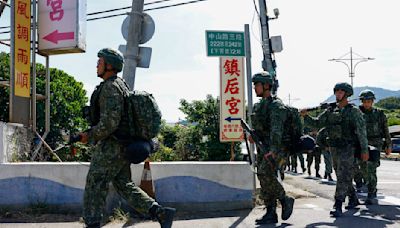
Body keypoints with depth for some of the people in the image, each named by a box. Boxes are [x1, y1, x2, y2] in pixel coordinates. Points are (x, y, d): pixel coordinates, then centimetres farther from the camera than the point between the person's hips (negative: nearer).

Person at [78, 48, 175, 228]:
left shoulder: (110, 87, -16)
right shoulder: (120, 85, 17)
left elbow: (109, 123, -24)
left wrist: (90, 136, -11)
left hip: (111, 147, -10)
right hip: (121, 146, 10)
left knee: (94, 186, 1)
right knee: (124, 185, 12)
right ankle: (161, 213, 7)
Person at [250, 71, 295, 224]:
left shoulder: (276, 105, -13)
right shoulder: (259, 106, 15)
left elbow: (276, 129, -26)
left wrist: (273, 150, -35)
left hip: (277, 149, -9)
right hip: (263, 149, 9)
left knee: (265, 174, -23)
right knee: (265, 178, 5)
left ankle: (285, 200, -4)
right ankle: (271, 214, 10)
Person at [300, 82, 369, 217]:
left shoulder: (354, 111, -6)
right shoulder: (330, 111, 11)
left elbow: (361, 131, -8)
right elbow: (316, 123, 11)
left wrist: (364, 150, -11)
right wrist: (305, 116, -7)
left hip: (347, 149, -6)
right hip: (334, 149, 6)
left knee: (343, 177, -12)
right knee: (344, 177, 17)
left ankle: (337, 207, -15)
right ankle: (353, 199, 35)